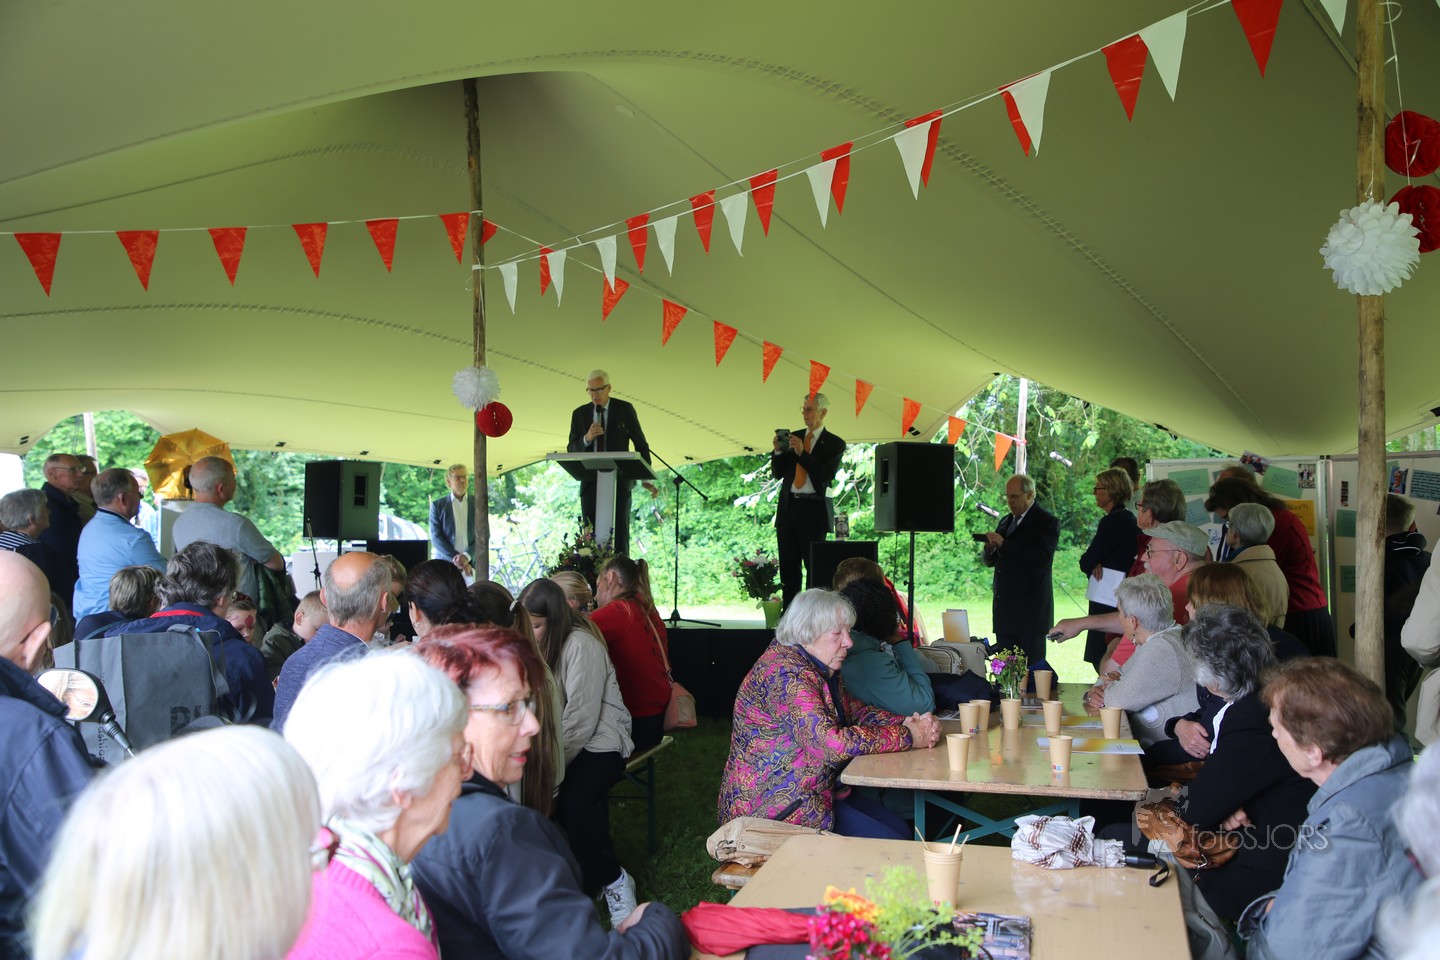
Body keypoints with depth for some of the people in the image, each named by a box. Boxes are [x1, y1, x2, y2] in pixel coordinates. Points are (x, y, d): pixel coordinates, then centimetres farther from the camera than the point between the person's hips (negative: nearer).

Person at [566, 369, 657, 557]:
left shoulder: (625, 409, 1)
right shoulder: (579, 413, 8)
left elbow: (641, 444, 3)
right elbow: (571, 449, 5)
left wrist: (646, 479, -5)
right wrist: (587, 438, -17)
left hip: (619, 480, -2)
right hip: (591, 481, 2)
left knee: (620, 532, -6)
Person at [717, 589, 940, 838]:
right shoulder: (784, 673, -24)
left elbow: (856, 710, 14)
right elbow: (831, 744, -31)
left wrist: (907, 723, -6)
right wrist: (907, 736, -22)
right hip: (777, 807, -10)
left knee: (901, 831, 5)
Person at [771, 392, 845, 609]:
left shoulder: (835, 444, 2)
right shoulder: (793, 437, 14)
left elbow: (826, 476, -11)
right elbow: (778, 473, 12)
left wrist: (802, 453, -18)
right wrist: (777, 452, -6)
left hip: (813, 509, -4)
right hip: (788, 507, 4)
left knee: (814, 565, -2)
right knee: (788, 565, 4)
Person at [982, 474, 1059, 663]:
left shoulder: (1047, 522, -5)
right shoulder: (1006, 521, 18)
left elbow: (1042, 558, -20)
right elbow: (990, 561, 19)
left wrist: (1004, 544, -22)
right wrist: (990, 548, -5)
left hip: (1030, 610, -7)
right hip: (1005, 609, 7)